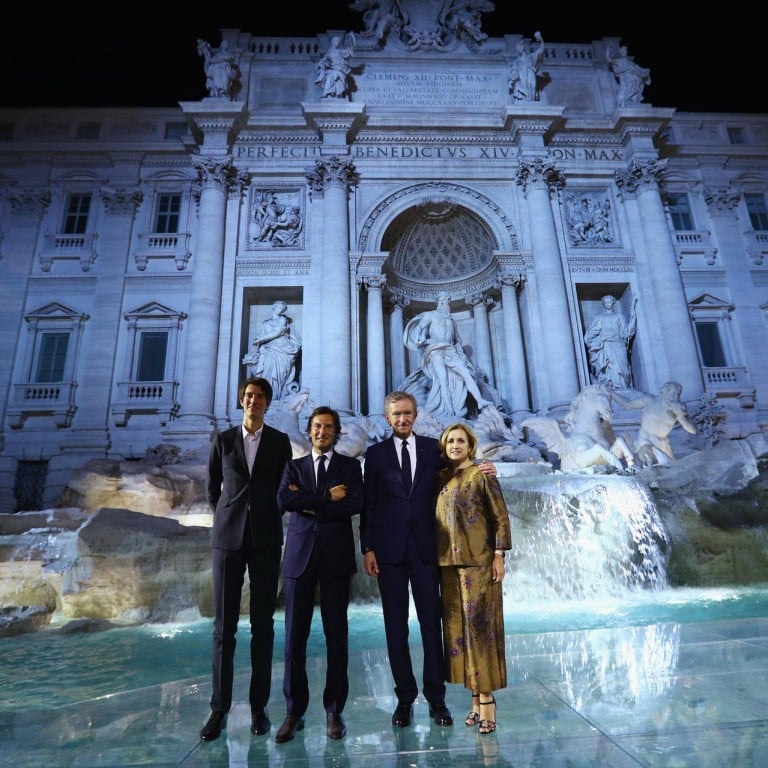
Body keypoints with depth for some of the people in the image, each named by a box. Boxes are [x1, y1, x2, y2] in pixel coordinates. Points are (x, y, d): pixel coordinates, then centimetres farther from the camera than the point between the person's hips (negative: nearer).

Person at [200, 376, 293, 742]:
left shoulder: (280, 442, 4)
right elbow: (212, 488, 15)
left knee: (262, 623, 5)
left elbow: (284, 490, 11)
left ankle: (259, 705, 15)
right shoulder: (222, 440, 7)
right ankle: (219, 708, 13)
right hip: (228, 537, 1)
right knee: (223, 624, 3)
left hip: (265, 539, 0)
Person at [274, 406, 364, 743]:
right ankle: (294, 711, 19)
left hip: (336, 556, -1)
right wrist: (327, 496, -11)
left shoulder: (350, 466, 8)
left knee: (336, 636, 5)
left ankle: (334, 710, 19)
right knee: (294, 636, 4)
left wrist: (309, 504, -8)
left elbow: (356, 503, -9)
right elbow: (284, 500, -7)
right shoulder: (294, 466, 13)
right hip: (300, 554, 1)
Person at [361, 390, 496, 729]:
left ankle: (436, 698, 19)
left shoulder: (433, 448, 6)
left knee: (432, 624, 5)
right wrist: (368, 549, -2)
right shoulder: (376, 453, 5)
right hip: (389, 549, 0)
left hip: (425, 548, 0)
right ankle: (404, 698, 22)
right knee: (395, 627, 9)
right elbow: (369, 504, 3)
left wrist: (480, 470, -5)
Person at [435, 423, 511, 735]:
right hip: (448, 561, 6)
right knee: (457, 625, 9)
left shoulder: (482, 475, -5)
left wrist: (499, 555, -11)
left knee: (478, 623, -2)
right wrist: (438, 559, 9)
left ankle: (486, 697, 8)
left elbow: (501, 516, -6)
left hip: (477, 561, -5)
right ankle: (476, 697, 21)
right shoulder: (441, 478, 10)